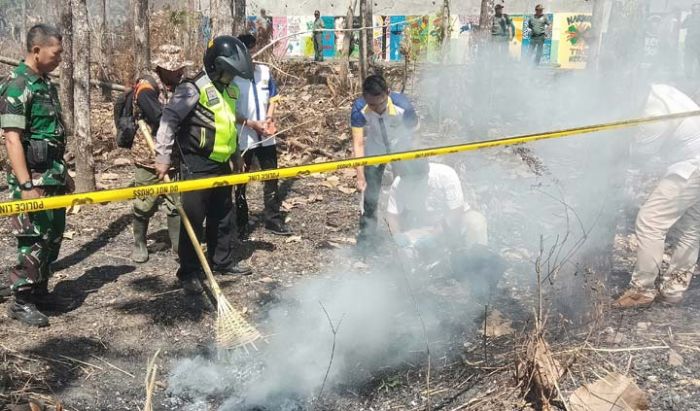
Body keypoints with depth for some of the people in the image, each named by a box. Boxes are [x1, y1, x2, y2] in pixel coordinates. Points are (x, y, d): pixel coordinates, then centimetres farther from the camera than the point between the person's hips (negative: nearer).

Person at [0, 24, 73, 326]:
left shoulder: (46, 85, 12)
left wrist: (63, 173, 22)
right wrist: (25, 185, -26)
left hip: (53, 176, 9)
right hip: (34, 178, -9)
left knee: (53, 237, 14)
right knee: (35, 240, -3)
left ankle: (39, 292, 26)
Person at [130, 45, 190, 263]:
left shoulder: (179, 86, 8)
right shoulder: (146, 85, -14)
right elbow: (160, 117, -27)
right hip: (149, 156, -5)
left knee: (178, 203, 5)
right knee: (145, 203, 7)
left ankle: (179, 244, 16)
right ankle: (139, 244, 26)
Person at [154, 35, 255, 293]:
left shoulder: (229, 89, 10)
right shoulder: (194, 88, -16)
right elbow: (169, 119, -19)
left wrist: (235, 156, 25)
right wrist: (163, 157, -22)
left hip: (221, 165, 8)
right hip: (197, 166, -8)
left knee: (222, 216, 17)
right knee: (193, 219, -1)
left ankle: (222, 261, 31)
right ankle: (188, 273, 7)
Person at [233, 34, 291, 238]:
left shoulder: (264, 71, 1)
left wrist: (269, 118, -7)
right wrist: (252, 124, -21)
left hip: (266, 136, 4)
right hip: (243, 138, -4)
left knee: (271, 179, 12)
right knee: (240, 183, 9)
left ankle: (273, 219, 26)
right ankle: (241, 224, 21)